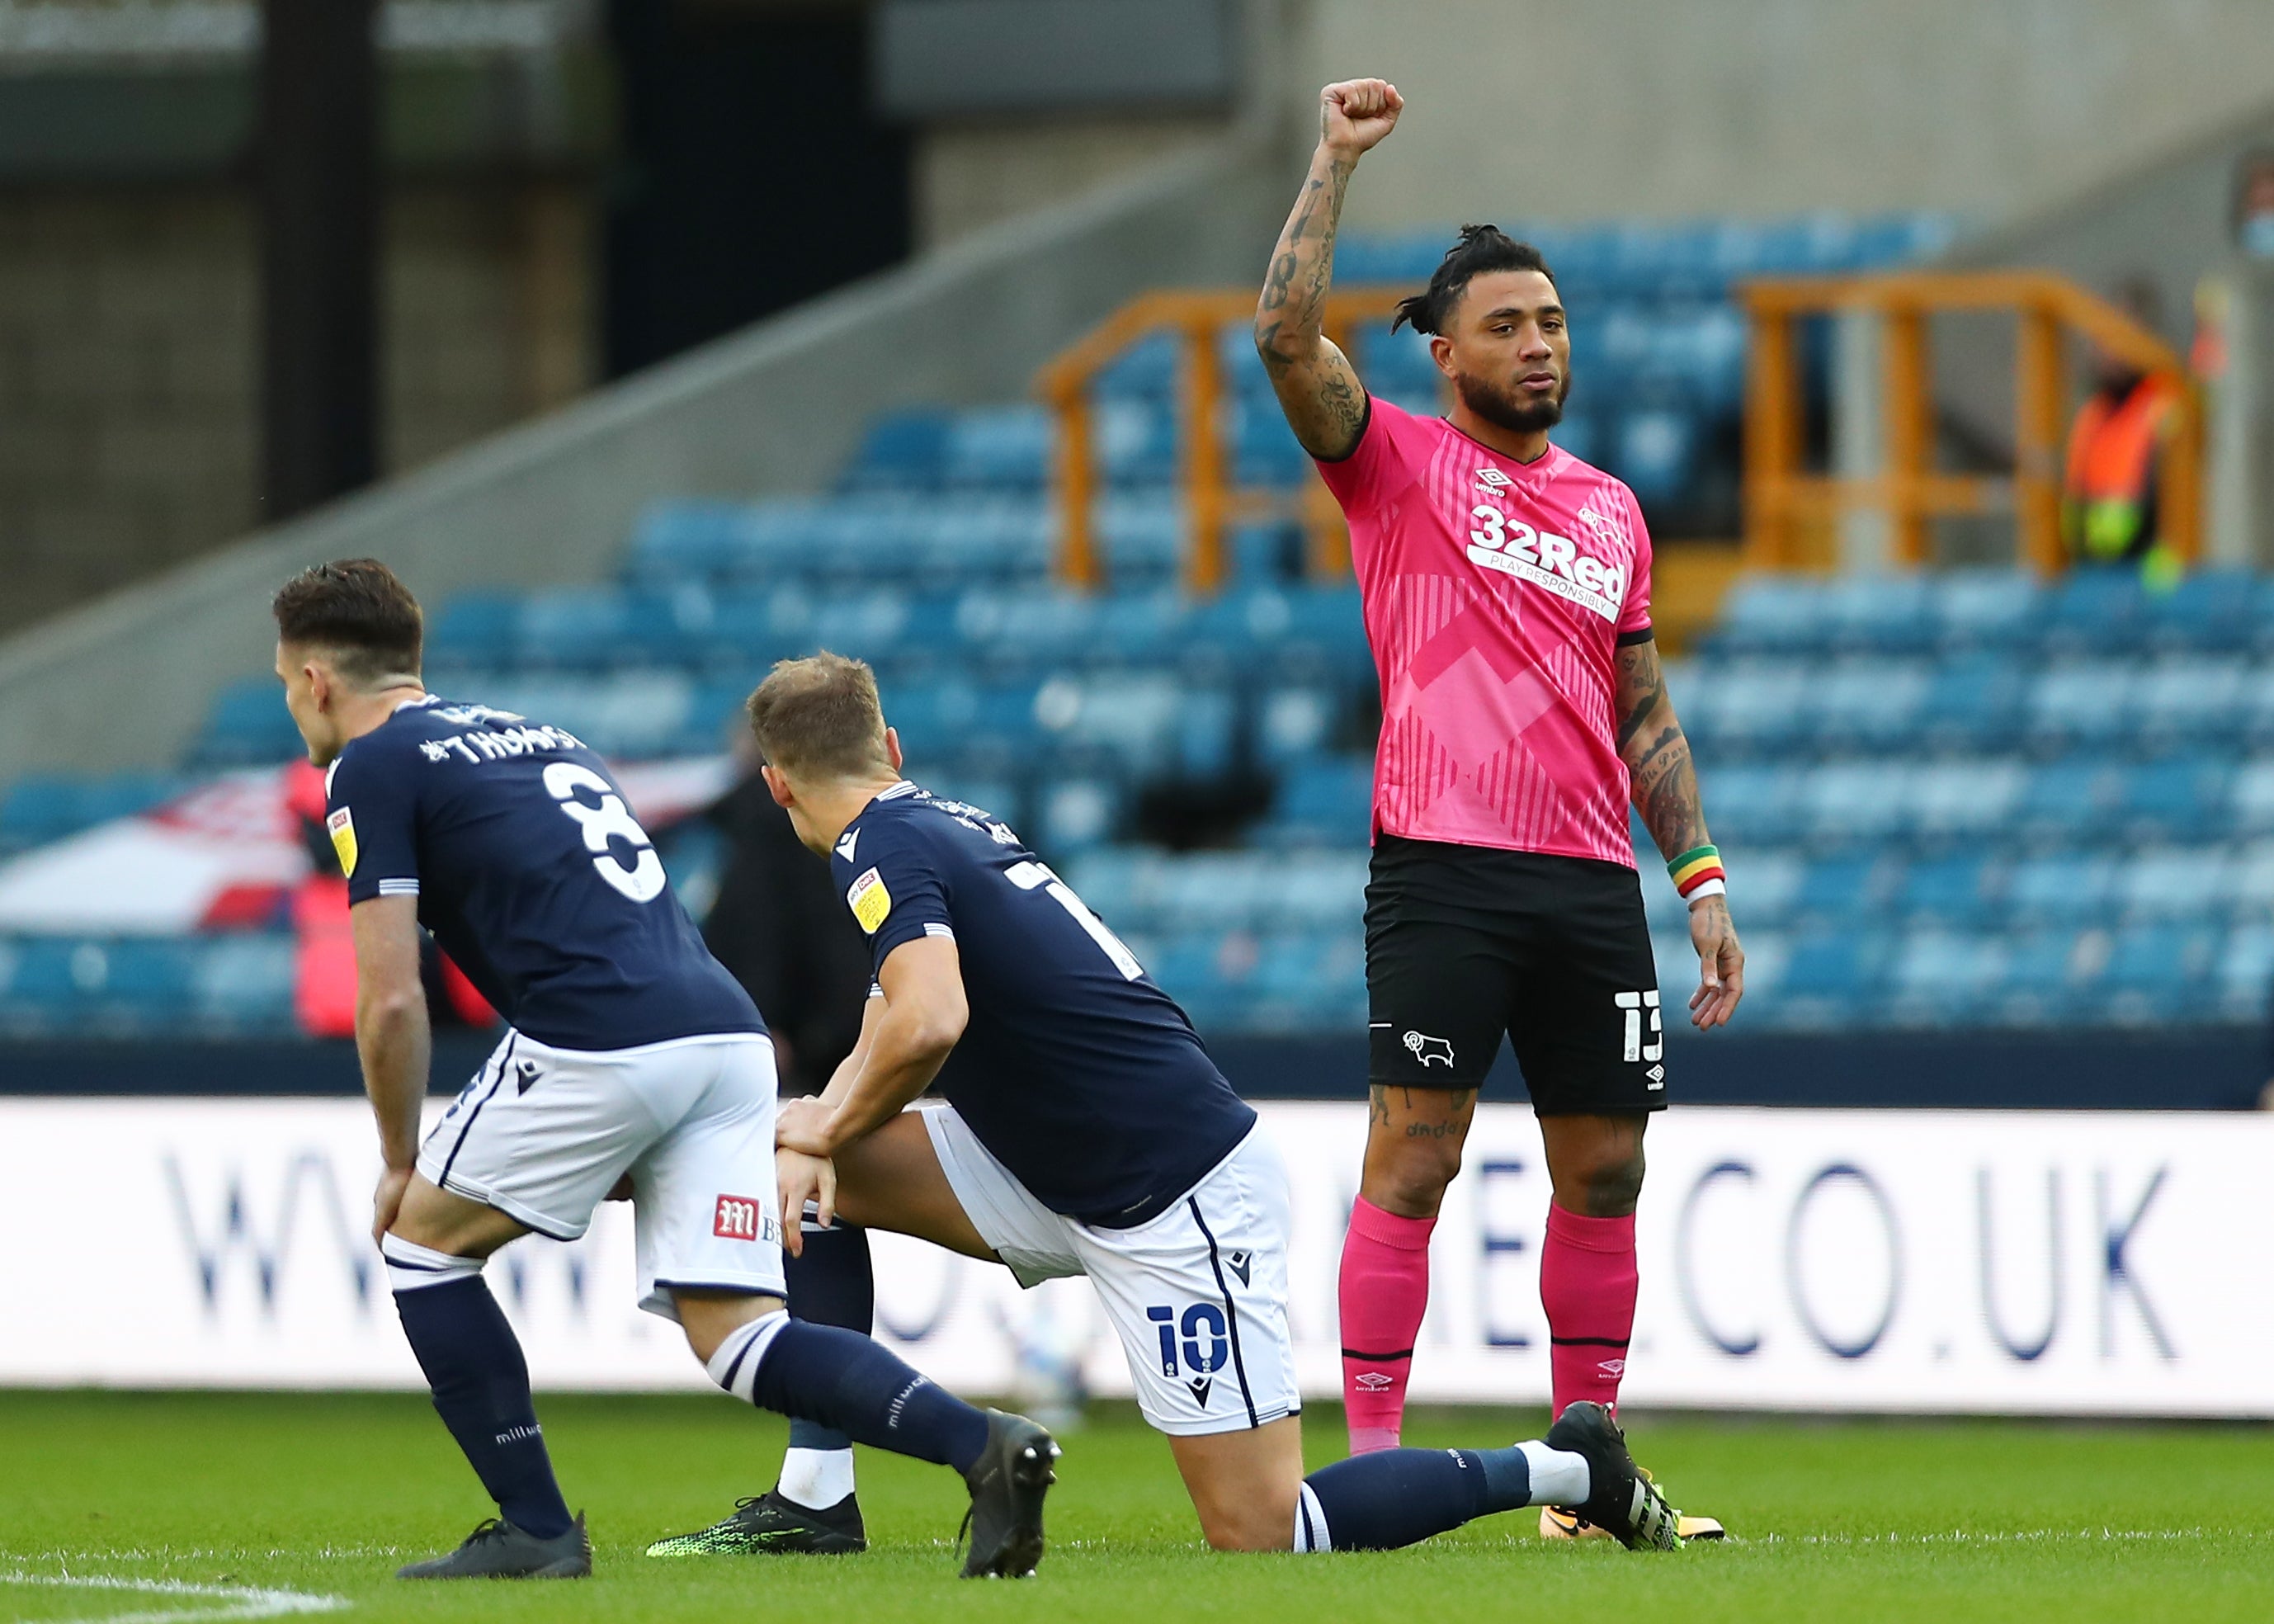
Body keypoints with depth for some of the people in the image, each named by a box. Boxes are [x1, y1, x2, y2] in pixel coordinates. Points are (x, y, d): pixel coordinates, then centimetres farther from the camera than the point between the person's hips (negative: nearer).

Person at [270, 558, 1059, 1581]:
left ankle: (536, 1530, 11)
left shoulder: (369, 770, 6)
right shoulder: (536, 739, 30)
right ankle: (980, 1445, -17)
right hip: (728, 1034, 7)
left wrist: (400, 1165, 14)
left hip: (597, 1045, -7)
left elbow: (390, 1002, 0)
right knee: (737, 1343, 5)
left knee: (422, 1244, 15)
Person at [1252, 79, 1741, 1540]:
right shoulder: (1401, 465, 4)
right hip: (1445, 873, -5)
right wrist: (1338, 157, -12)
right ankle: (1370, 1458, -9)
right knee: (1414, 1160, -10)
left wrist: (1704, 881, 15)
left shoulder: (1612, 510, 17)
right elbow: (1288, 335, -13)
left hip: (1594, 884, 5)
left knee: (1604, 1170, 6)